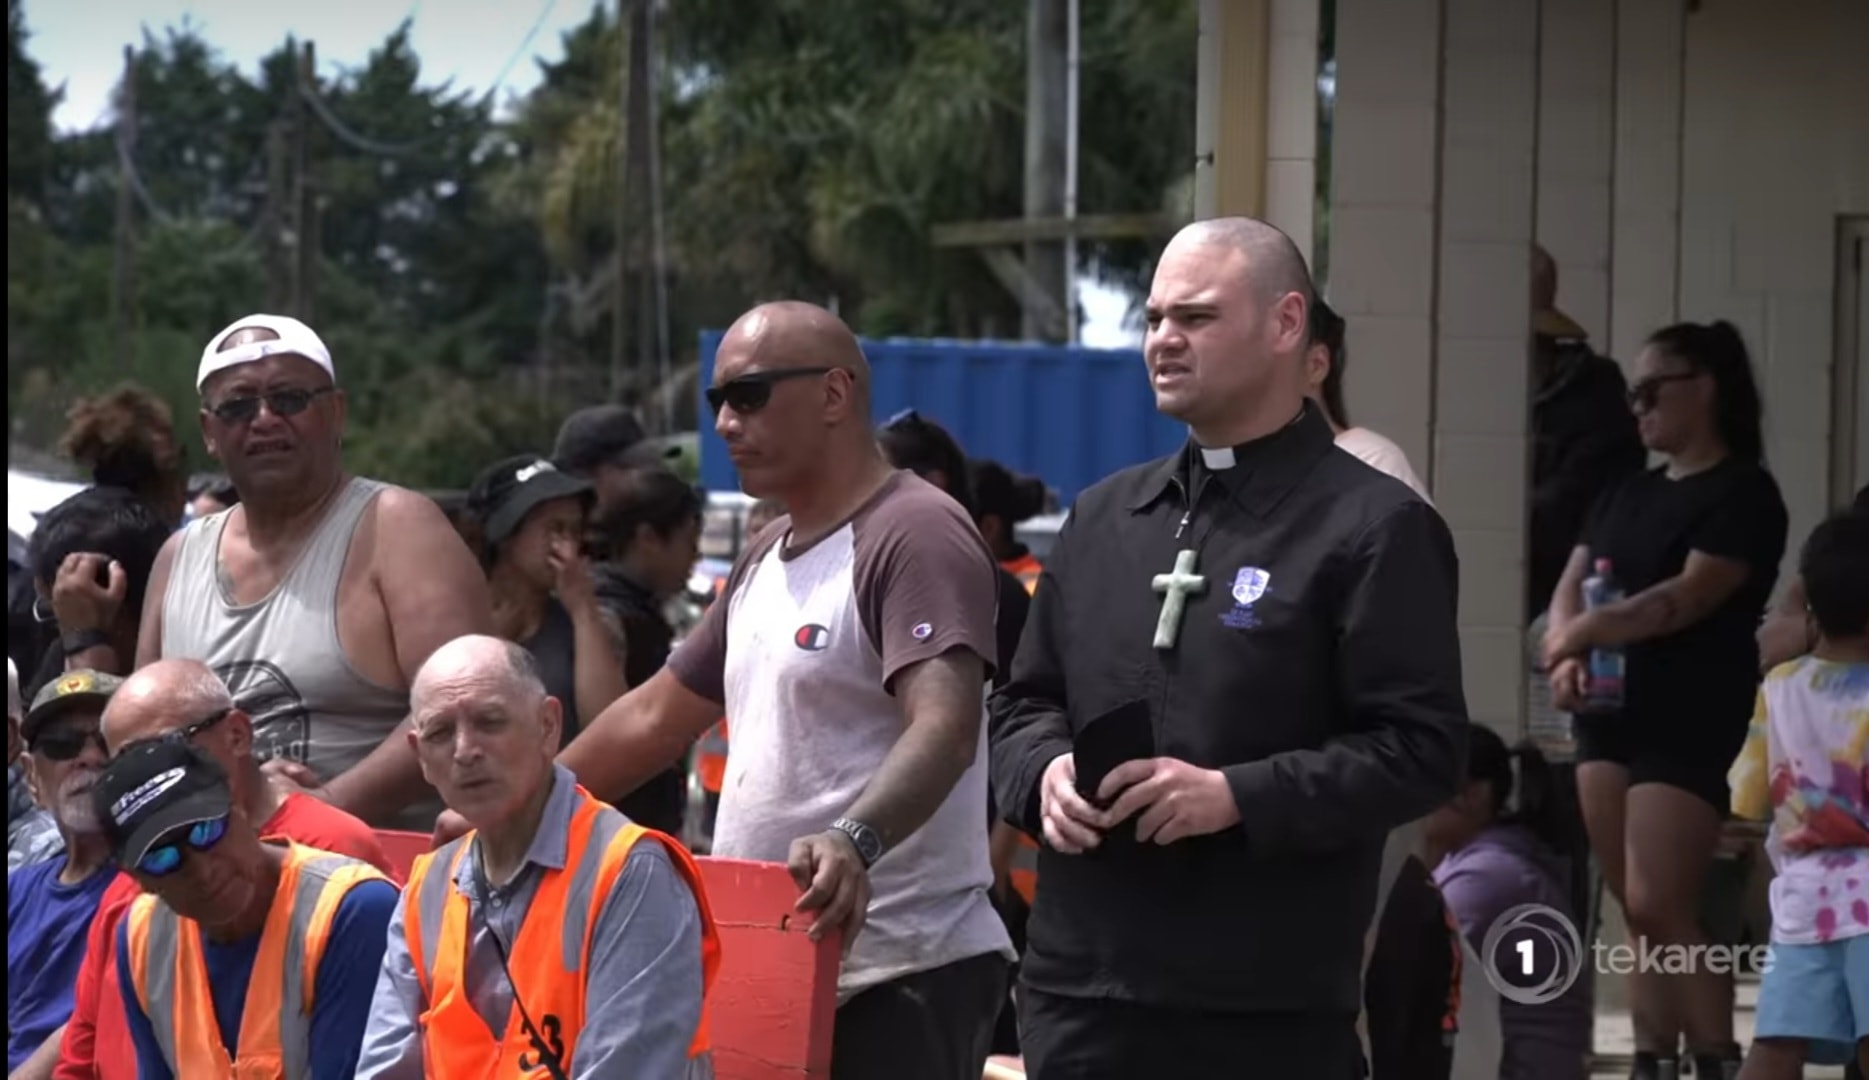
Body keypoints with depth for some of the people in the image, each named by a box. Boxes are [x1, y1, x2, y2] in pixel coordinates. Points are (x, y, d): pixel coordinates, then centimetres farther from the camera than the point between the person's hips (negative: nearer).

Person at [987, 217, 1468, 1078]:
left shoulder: (1373, 528, -4)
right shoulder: (1104, 516, 17)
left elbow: (1422, 748, -10)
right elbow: (1023, 701, 23)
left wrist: (1238, 796, -19)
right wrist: (1043, 773, -1)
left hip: (1270, 1007, -6)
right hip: (1079, 984, 6)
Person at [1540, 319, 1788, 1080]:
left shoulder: (1743, 494, -5)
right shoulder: (1628, 494, 18)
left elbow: (1690, 595, -18)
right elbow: (1570, 589, 11)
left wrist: (1586, 631, -25)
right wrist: (1565, 659, -9)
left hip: (1692, 723, -7)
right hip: (1610, 712, 7)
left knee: (1659, 910, -14)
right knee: (1638, 914, 5)